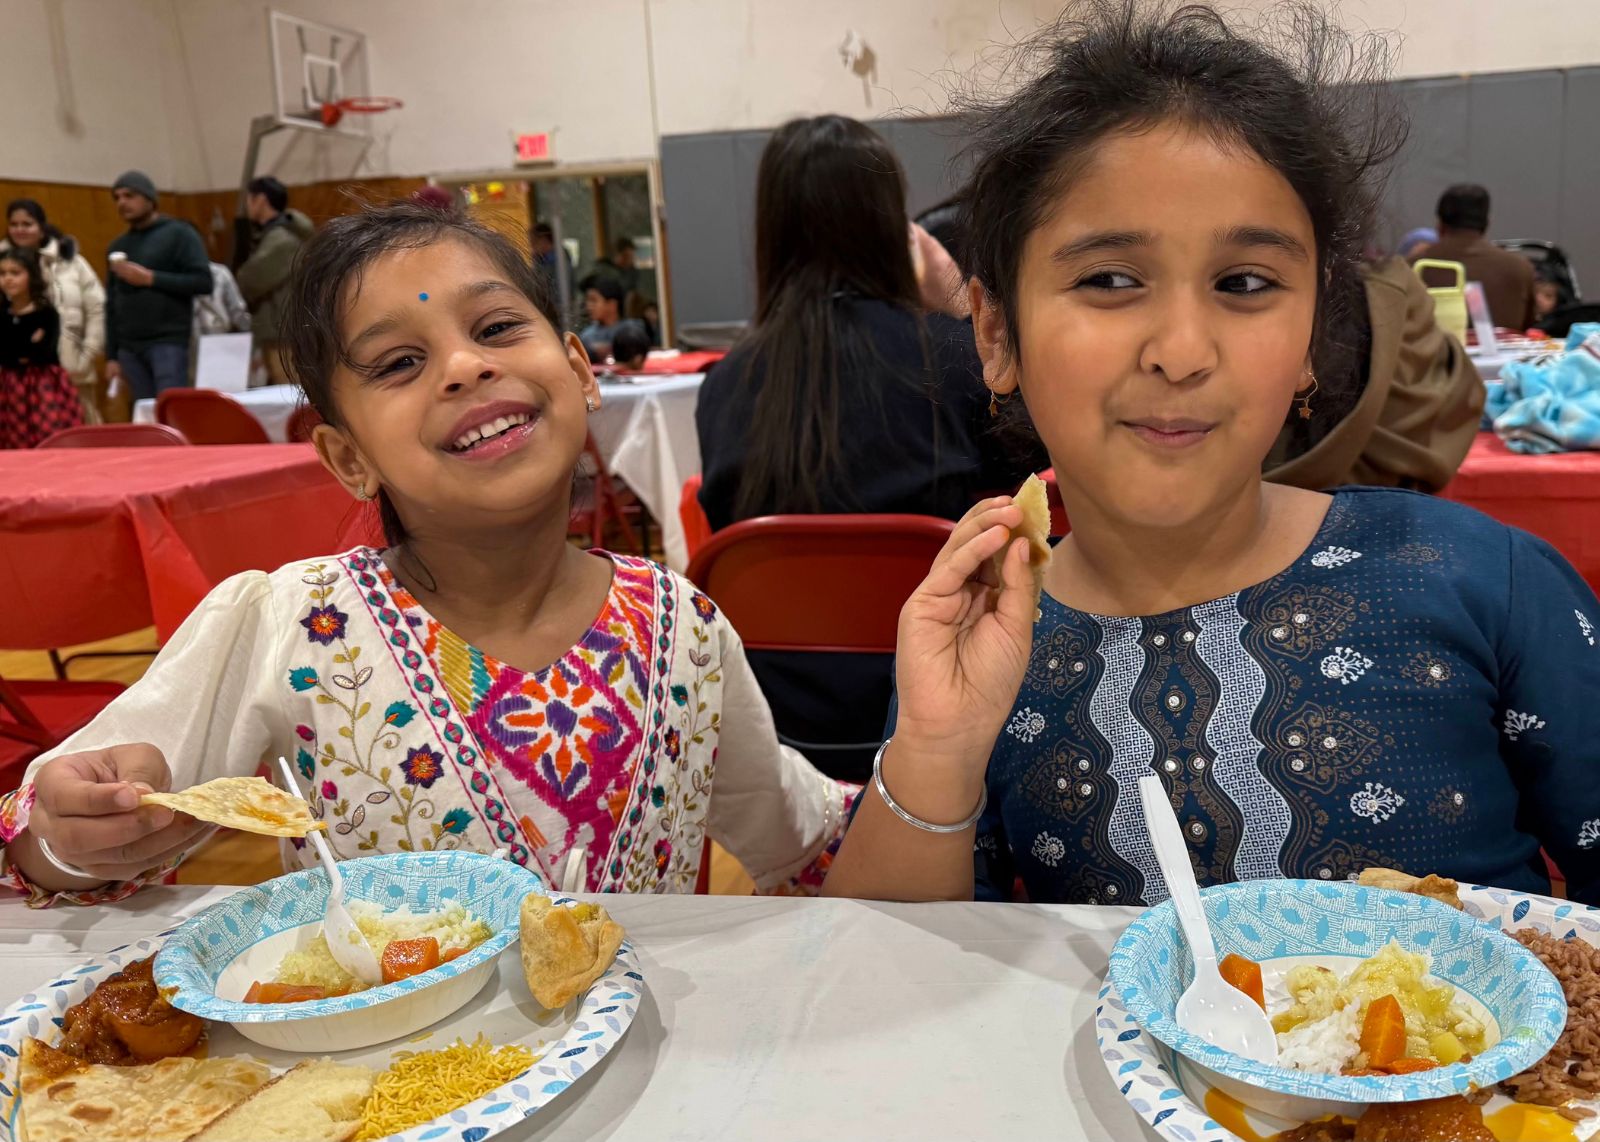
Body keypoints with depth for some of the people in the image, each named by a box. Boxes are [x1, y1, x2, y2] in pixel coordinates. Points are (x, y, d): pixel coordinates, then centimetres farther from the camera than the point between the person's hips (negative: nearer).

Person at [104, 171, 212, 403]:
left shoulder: (180, 234, 1)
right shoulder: (118, 245, 19)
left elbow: (203, 281, -10)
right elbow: (112, 304, 19)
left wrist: (150, 278, -13)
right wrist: (112, 356, 14)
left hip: (169, 343, -5)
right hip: (129, 348, 6)